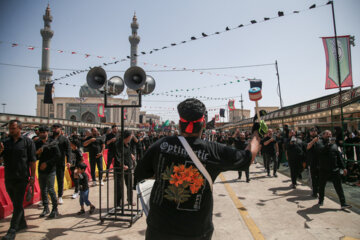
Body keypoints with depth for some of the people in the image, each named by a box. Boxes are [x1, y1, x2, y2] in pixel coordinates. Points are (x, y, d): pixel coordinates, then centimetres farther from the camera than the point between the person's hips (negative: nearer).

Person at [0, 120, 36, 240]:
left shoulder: (27, 142, -4)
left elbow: (32, 160, -4)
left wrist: (32, 176, -8)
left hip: (21, 178, -5)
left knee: (17, 204, -2)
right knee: (16, 203, 17)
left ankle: (12, 230, 4)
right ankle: (22, 224, 32)